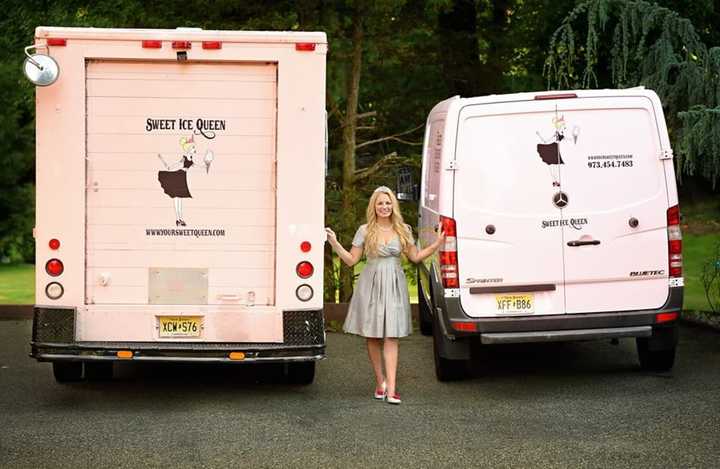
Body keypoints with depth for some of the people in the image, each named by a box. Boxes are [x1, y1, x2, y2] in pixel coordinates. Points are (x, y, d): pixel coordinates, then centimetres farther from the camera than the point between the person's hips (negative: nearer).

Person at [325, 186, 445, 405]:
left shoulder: (403, 230, 7)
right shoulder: (365, 231, 2)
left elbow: (415, 257, 13)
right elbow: (351, 260, 3)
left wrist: (437, 244, 3)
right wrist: (335, 243, -9)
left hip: (394, 286, 0)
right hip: (371, 286, 0)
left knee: (391, 337, -7)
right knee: (372, 336, 4)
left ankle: (391, 388, -13)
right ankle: (380, 381, 19)